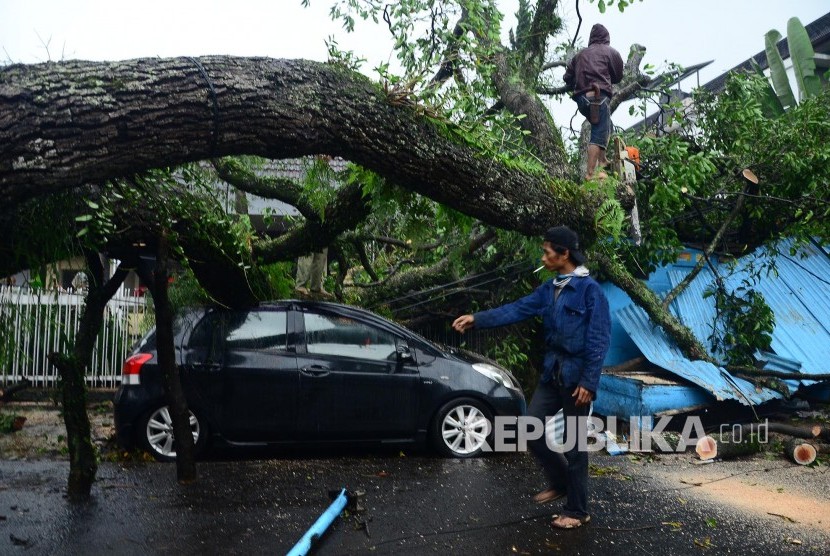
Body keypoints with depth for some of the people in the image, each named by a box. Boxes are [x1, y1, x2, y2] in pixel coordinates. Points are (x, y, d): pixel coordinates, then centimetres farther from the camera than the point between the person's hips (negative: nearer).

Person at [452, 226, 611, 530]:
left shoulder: (590, 289, -15)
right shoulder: (549, 288, 8)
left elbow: (599, 340, -16)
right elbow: (517, 309, 7)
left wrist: (588, 382, -18)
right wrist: (478, 319, -2)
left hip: (576, 376, -7)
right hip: (552, 372, 8)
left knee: (574, 442, 3)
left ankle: (577, 510, 19)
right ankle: (559, 481, 33)